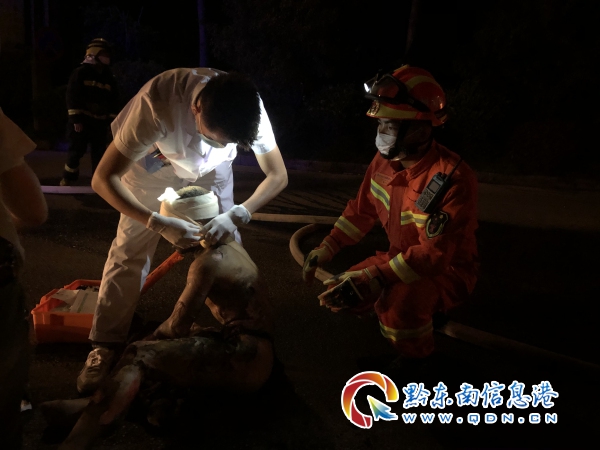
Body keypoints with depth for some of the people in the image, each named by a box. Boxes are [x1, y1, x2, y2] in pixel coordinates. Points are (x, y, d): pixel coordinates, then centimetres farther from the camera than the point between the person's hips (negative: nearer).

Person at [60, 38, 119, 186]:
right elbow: (72, 96, -10)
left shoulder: (109, 77, 10)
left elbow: (113, 100, 13)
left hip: (100, 121, 4)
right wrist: (75, 119, -15)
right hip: (82, 119, -4)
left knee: (99, 151, 6)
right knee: (77, 149, -1)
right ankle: (69, 176, 15)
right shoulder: (81, 72, -6)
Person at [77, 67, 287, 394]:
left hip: (213, 170, 2)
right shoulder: (158, 102, -43)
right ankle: (104, 346, 10)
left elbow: (278, 176, -22)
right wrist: (160, 224, -47)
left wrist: (235, 215, -37)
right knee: (129, 252, -4)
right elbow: (103, 179, -37)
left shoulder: (249, 108, -35)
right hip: (158, 164, -2)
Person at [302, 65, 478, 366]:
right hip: (403, 259, 7)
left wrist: (374, 280, -41)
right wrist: (325, 250, -6)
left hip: (446, 270, -7)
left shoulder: (453, 179, -31)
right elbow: (361, 211, 5)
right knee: (340, 294, 0)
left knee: (398, 307, -34)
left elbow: (434, 254, -33)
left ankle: (416, 352, 1)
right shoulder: (384, 161, -8)